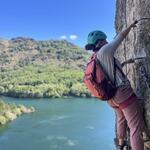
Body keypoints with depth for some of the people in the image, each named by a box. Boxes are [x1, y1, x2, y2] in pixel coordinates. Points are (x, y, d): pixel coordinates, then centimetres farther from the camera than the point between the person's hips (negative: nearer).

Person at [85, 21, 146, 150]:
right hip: (124, 93, -10)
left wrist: (125, 62, 31)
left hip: (112, 97, 10)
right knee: (136, 127, -5)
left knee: (121, 119, 31)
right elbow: (121, 36, -4)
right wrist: (131, 26, 12)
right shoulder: (104, 51, -16)